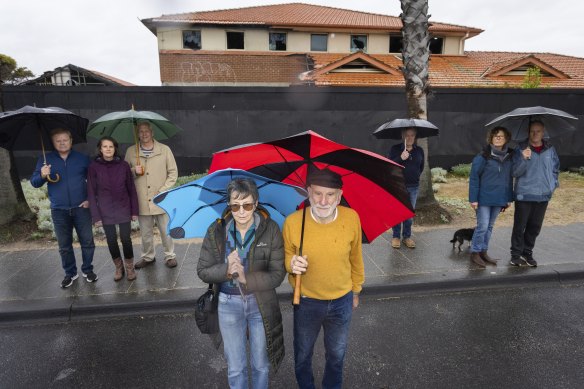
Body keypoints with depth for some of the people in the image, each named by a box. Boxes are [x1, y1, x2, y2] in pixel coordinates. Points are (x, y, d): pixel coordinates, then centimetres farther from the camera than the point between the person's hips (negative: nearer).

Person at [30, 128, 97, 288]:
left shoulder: (82, 158, 4)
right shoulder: (45, 160, 6)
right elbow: (34, 182, 5)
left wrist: (90, 198, -2)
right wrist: (42, 175, -18)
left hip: (81, 208, -1)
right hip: (59, 211, 1)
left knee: (87, 241, 2)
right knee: (64, 245, 8)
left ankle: (88, 270, 18)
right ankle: (70, 273, 22)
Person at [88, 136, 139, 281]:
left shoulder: (123, 165, -2)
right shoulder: (94, 167, -4)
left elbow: (131, 189, 2)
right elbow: (91, 193, -2)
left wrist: (134, 210, 2)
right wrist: (96, 216, -5)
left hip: (123, 209, 0)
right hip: (106, 212, 0)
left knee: (126, 238, 0)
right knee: (111, 240, 6)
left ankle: (129, 267, 20)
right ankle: (118, 267, 27)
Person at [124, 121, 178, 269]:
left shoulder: (164, 149, -2)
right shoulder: (131, 151, 4)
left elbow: (173, 172, -1)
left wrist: (163, 191, -9)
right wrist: (134, 171, -9)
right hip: (142, 200, 2)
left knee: (166, 231, 6)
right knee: (145, 233, 14)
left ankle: (170, 255, 26)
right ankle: (147, 256, 34)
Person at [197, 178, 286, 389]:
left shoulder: (271, 230, -15)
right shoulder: (216, 231, -10)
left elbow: (277, 274, -14)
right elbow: (202, 271, -6)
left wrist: (246, 278, -27)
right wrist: (226, 269, -25)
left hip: (260, 303, 0)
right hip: (228, 304, 1)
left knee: (261, 365, 20)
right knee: (235, 368, 17)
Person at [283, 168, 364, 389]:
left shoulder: (351, 218, -18)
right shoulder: (293, 222, -23)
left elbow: (355, 257, -2)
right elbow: (286, 256, -4)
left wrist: (356, 290, 10)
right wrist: (291, 263, -27)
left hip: (342, 301, 1)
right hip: (306, 302, -1)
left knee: (336, 354, 26)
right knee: (303, 354, 24)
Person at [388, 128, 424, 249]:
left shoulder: (419, 150, 8)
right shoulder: (395, 149, -2)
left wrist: (416, 176, 11)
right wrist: (401, 158, -24)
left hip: (413, 186, 3)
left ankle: (407, 236, 22)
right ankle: (396, 236, 16)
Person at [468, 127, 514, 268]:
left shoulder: (510, 157, 4)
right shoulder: (483, 156, -11)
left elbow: (509, 178, 11)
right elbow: (474, 178, -10)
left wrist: (509, 198, 9)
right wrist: (473, 199, -13)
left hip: (499, 199, 5)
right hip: (484, 198, -5)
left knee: (490, 226, 13)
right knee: (482, 226, -3)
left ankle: (483, 252, 25)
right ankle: (475, 253, 12)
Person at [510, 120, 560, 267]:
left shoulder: (550, 150, 7)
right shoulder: (521, 149, -5)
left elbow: (555, 169, 20)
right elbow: (515, 172, -10)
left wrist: (553, 184, 8)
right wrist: (523, 158, -25)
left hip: (543, 195, 4)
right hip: (524, 195, -4)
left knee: (535, 227, 12)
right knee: (519, 227, 0)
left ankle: (527, 253, 25)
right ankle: (516, 255, 11)